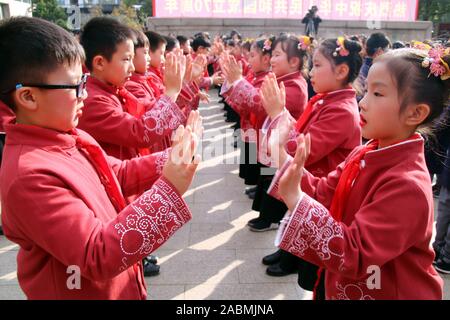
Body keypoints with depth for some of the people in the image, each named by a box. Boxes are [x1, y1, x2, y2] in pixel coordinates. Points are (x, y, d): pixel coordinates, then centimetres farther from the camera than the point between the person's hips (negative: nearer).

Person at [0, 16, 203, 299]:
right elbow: (99, 257, -32)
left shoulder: (72, 137, -5)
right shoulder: (29, 176, -31)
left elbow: (121, 175, 6)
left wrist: (174, 158, -10)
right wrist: (168, 191, -37)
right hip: (86, 291, -7)